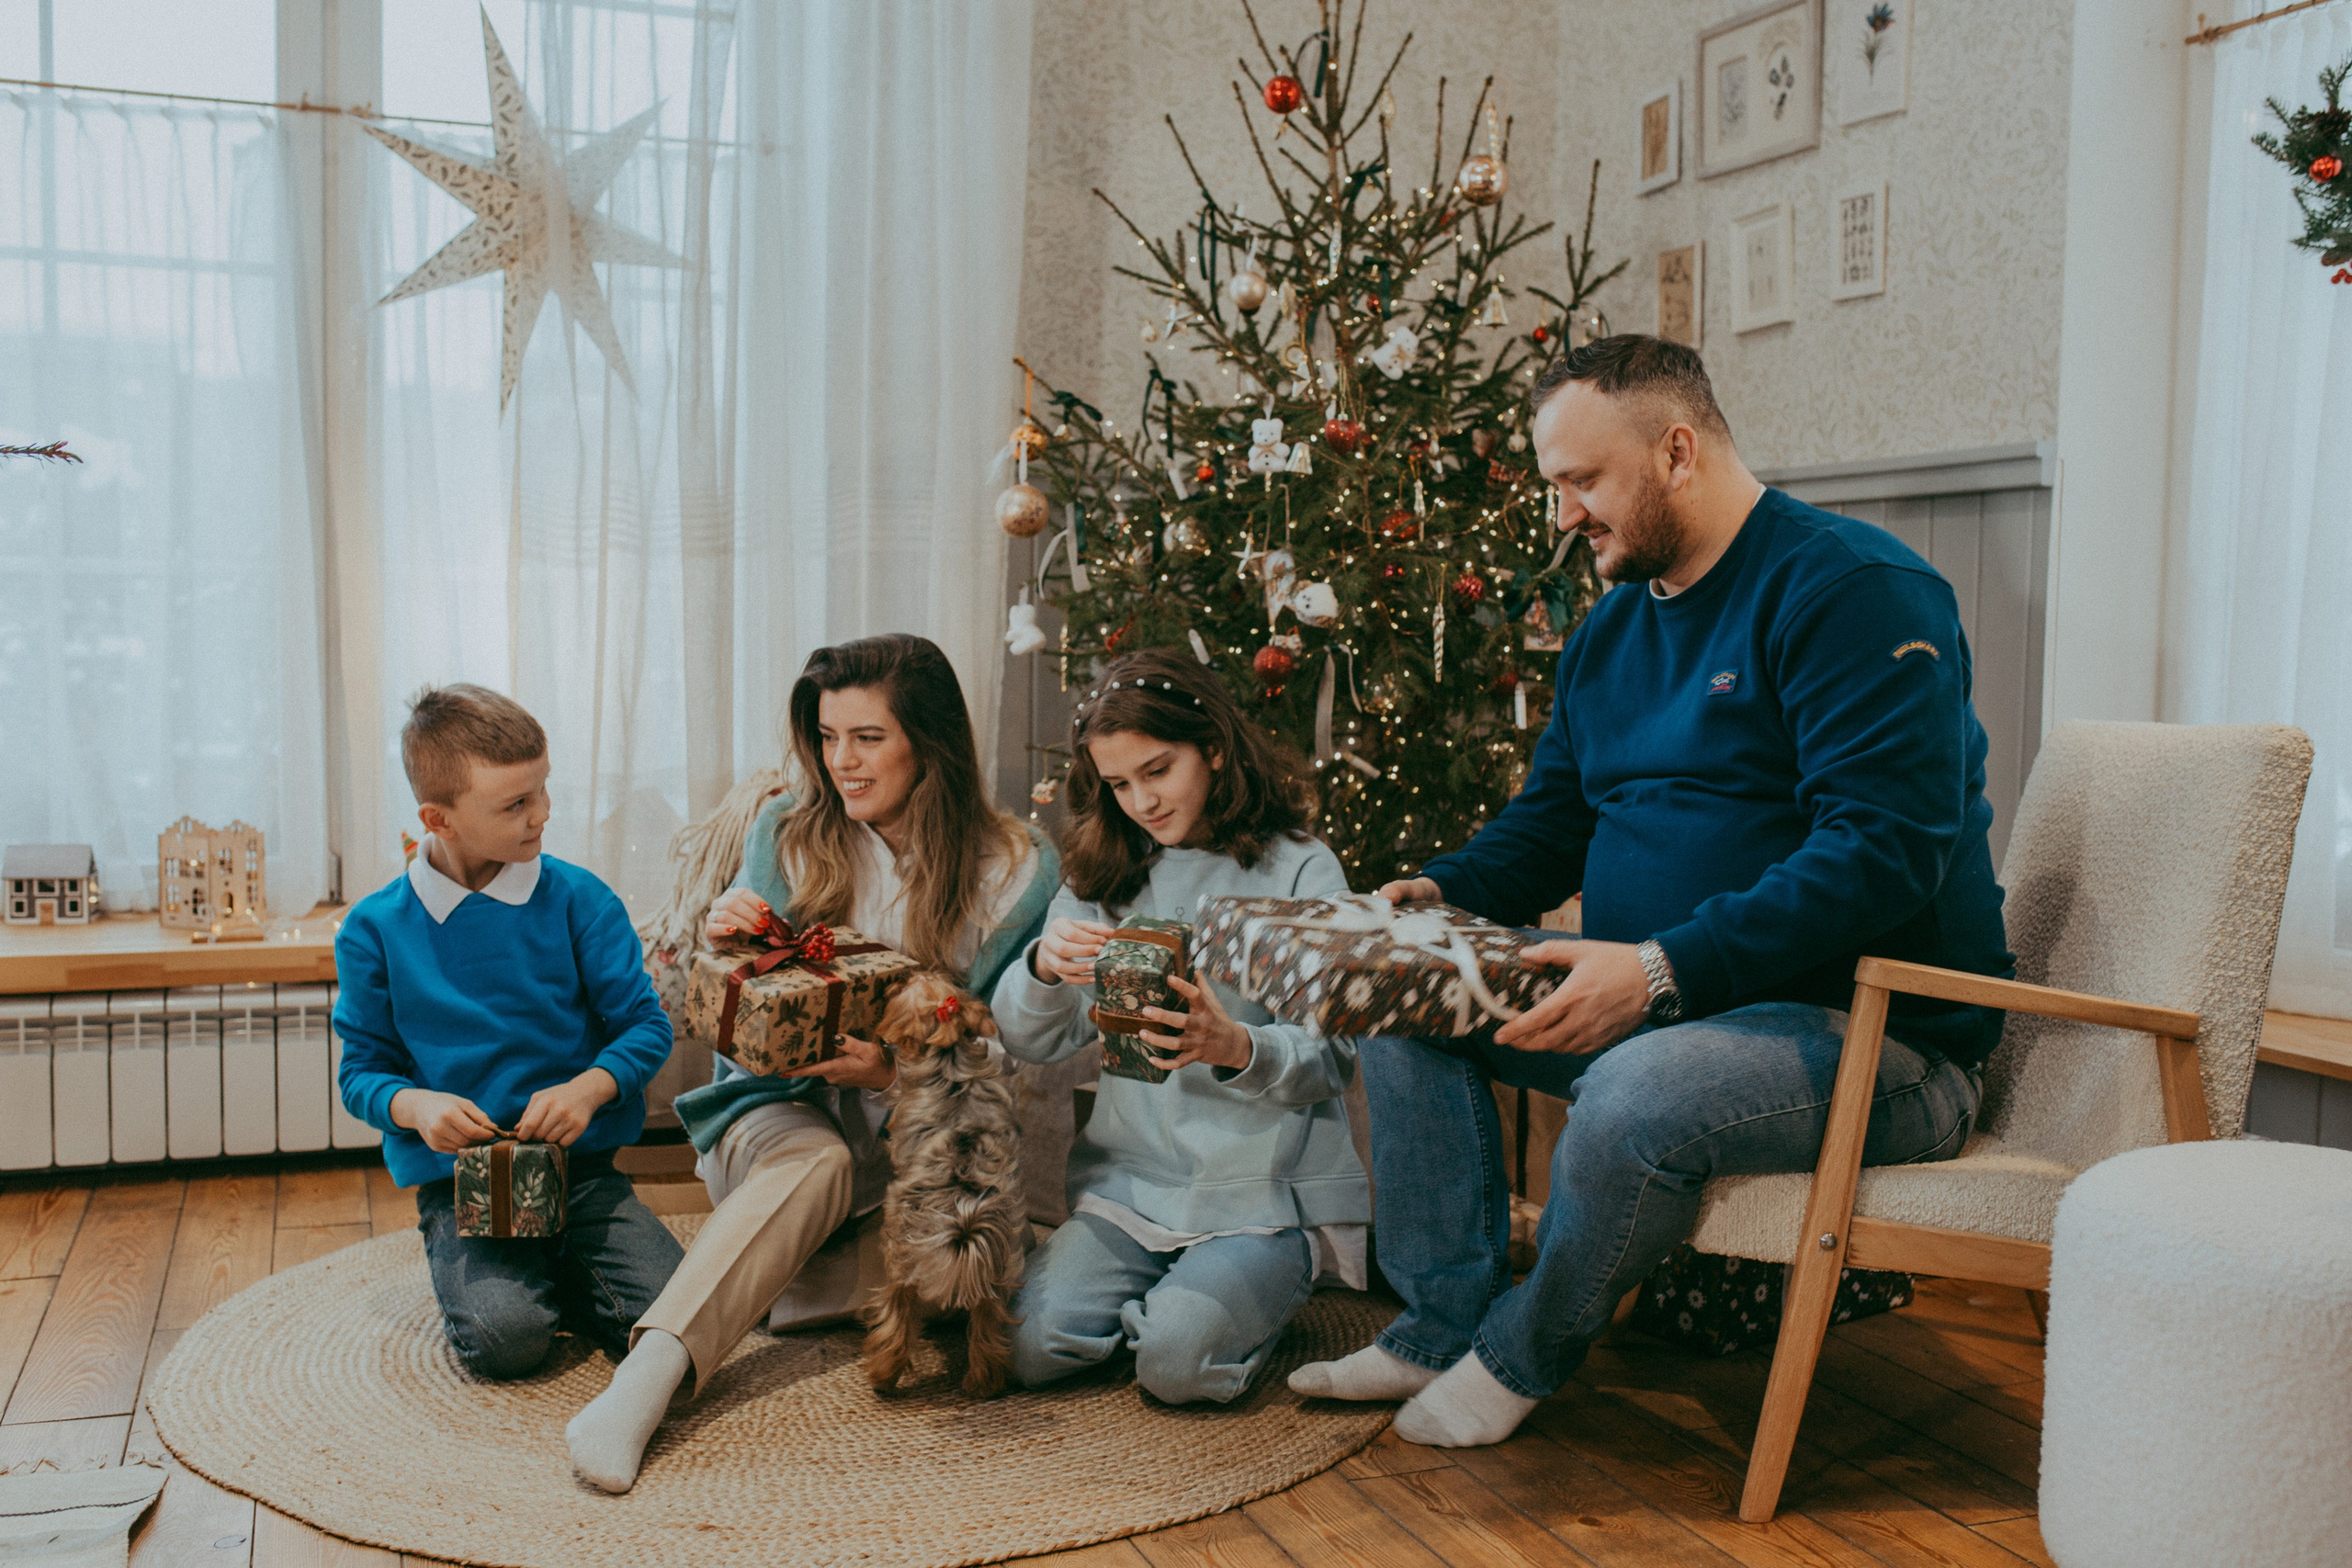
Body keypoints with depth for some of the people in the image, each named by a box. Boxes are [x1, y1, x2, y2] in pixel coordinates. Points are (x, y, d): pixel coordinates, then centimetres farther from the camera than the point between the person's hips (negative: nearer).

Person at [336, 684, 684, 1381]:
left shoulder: (578, 899, 0)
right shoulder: (375, 929, 0)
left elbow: (646, 1025, 1)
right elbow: (362, 1070, 6)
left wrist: (589, 1088, -18)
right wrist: (414, 1105, -17)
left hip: (582, 1166, 1)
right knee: (504, 1338, -27)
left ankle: (546, 1276, 10)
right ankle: (478, 1272, 8)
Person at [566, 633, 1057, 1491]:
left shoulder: (1017, 867, -3)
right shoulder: (785, 832, 4)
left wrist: (895, 1074, -22)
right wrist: (732, 948, -13)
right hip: (782, 1104, 0)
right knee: (813, 1160, -35)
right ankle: (648, 1373, -48)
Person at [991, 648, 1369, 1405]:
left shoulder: (1299, 869, -3)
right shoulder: (1105, 876, 10)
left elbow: (1331, 1057, -9)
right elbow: (1030, 1041, 6)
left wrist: (1235, 1048, -31)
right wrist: (1042, 967, -17)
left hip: (1267, 1190, -4)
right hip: (1129, 1179, 4)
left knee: (1178, 1359, -24)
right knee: (1032, 1347, -15)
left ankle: (1254, 1287, 8)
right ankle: (1174, 1283, 13)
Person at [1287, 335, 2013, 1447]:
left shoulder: (1852, 589, -14)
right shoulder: (1614, 628, 14)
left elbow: (1884, 852, -25)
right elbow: (1548, 824, 21)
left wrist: (1664, 970, -32)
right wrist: (1436, 895, -1)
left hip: (1880, 1035, -8)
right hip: (1657, 1011, 9)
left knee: (1640, 1092, -36)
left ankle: (1522, 1355, -7)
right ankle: (1440, 1324, 2)